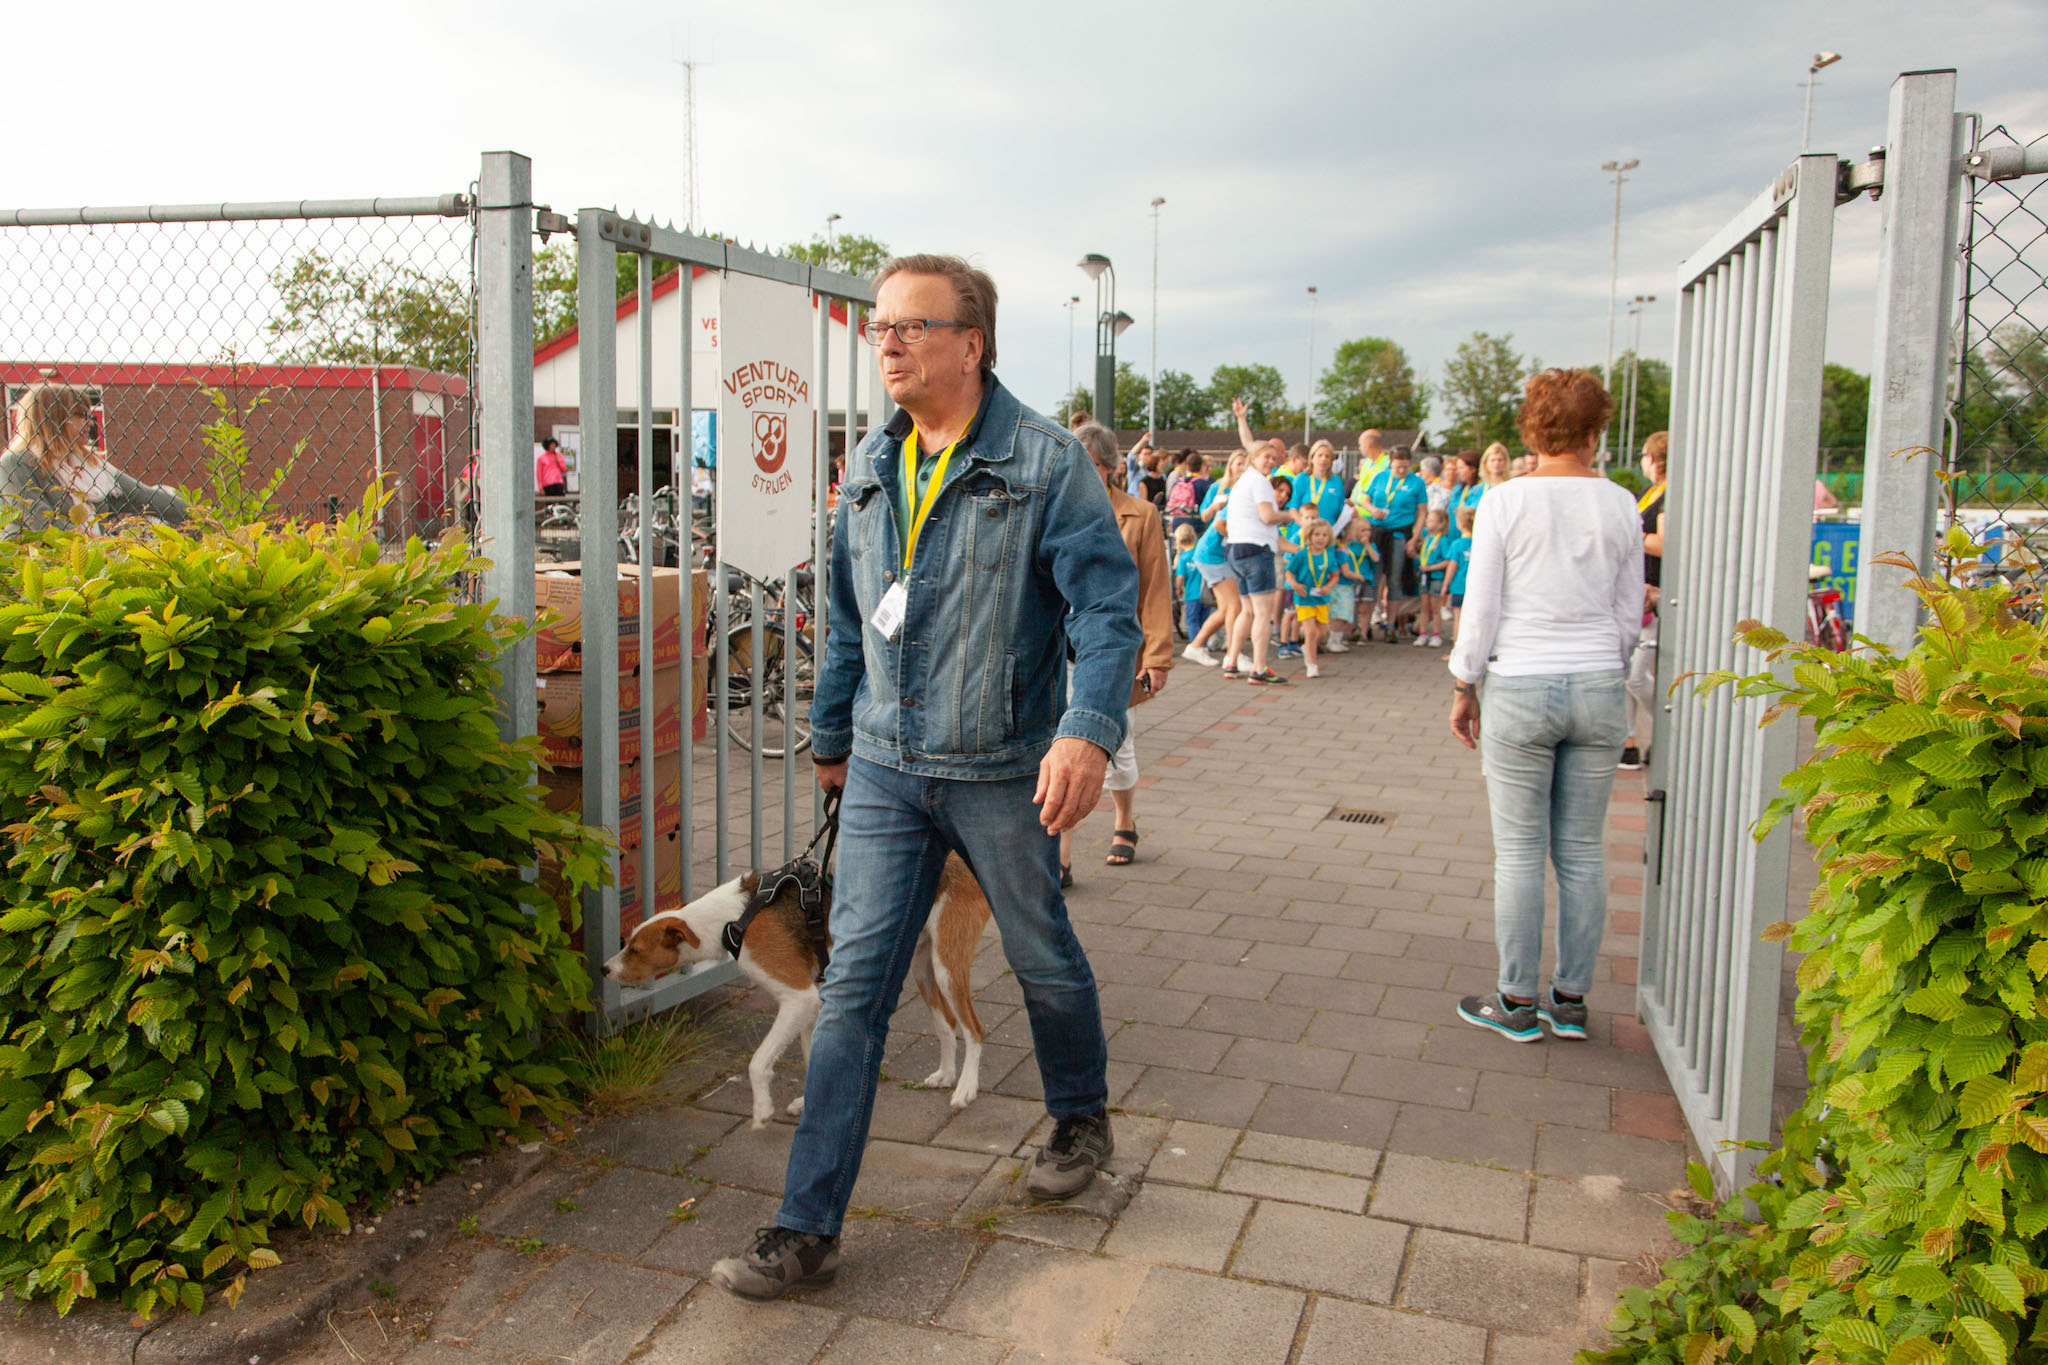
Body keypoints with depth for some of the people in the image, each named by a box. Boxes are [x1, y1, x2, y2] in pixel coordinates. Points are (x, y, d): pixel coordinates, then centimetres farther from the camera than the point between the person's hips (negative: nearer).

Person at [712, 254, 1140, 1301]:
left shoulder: (1045, 462, -9)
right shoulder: (871, 467, 8)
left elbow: (1108, 605, -15)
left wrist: (1090, 729, -30)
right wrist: (830, 735, 23)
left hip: (1003, 775, -4)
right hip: (884, 772, 4)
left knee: (1045, 962, 15)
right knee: (851, 987, 1)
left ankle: (1081, 1119, 44)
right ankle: (807, 1229, 9)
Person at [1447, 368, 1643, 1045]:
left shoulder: (1505, 502, -8)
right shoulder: (1621, 506, 2)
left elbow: (1482, 611, -6)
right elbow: (1630, 614, 8)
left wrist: (1464, 688, 5)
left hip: (1521, 689, -3)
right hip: (1600, 688, 3)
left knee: (1520, 852, 5)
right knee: (1583, 851, 11)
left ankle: (1518, 1003, 13)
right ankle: (1572, 1000, 21)